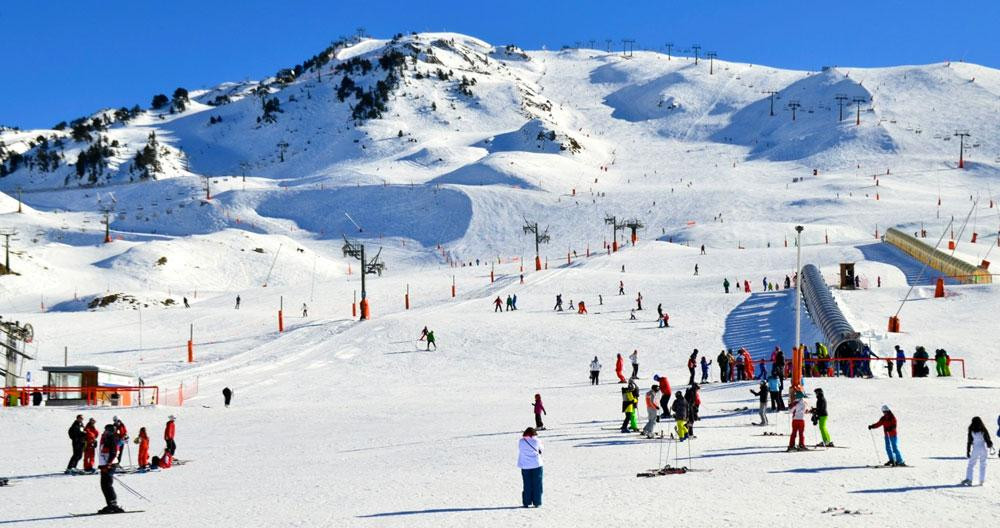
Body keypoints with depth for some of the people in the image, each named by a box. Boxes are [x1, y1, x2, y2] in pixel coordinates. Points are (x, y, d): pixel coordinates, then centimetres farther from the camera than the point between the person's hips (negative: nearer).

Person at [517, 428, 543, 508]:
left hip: (525, 466, 2)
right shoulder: (536, 441, -6)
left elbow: (519, 452, 6)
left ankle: (526, 502, 10)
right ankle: (537, 502, 4)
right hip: (536, 465, -2)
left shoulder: (521, 442, -1)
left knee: (527, 485, 9)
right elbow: (541, 449, 10)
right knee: (537, 485, 5)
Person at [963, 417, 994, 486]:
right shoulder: (983, 430, -1)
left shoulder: (971, 431, -3)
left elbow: (969, 442, -2)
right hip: (983, 448, 2)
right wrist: (990, 446, 23)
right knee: (983, 465, 12)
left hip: (975, 449, -2)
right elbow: (988, 439, 2)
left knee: (971, 465, 2)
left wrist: (968, 452, 3)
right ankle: (981, 481, 10)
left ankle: (968, 479, -11)